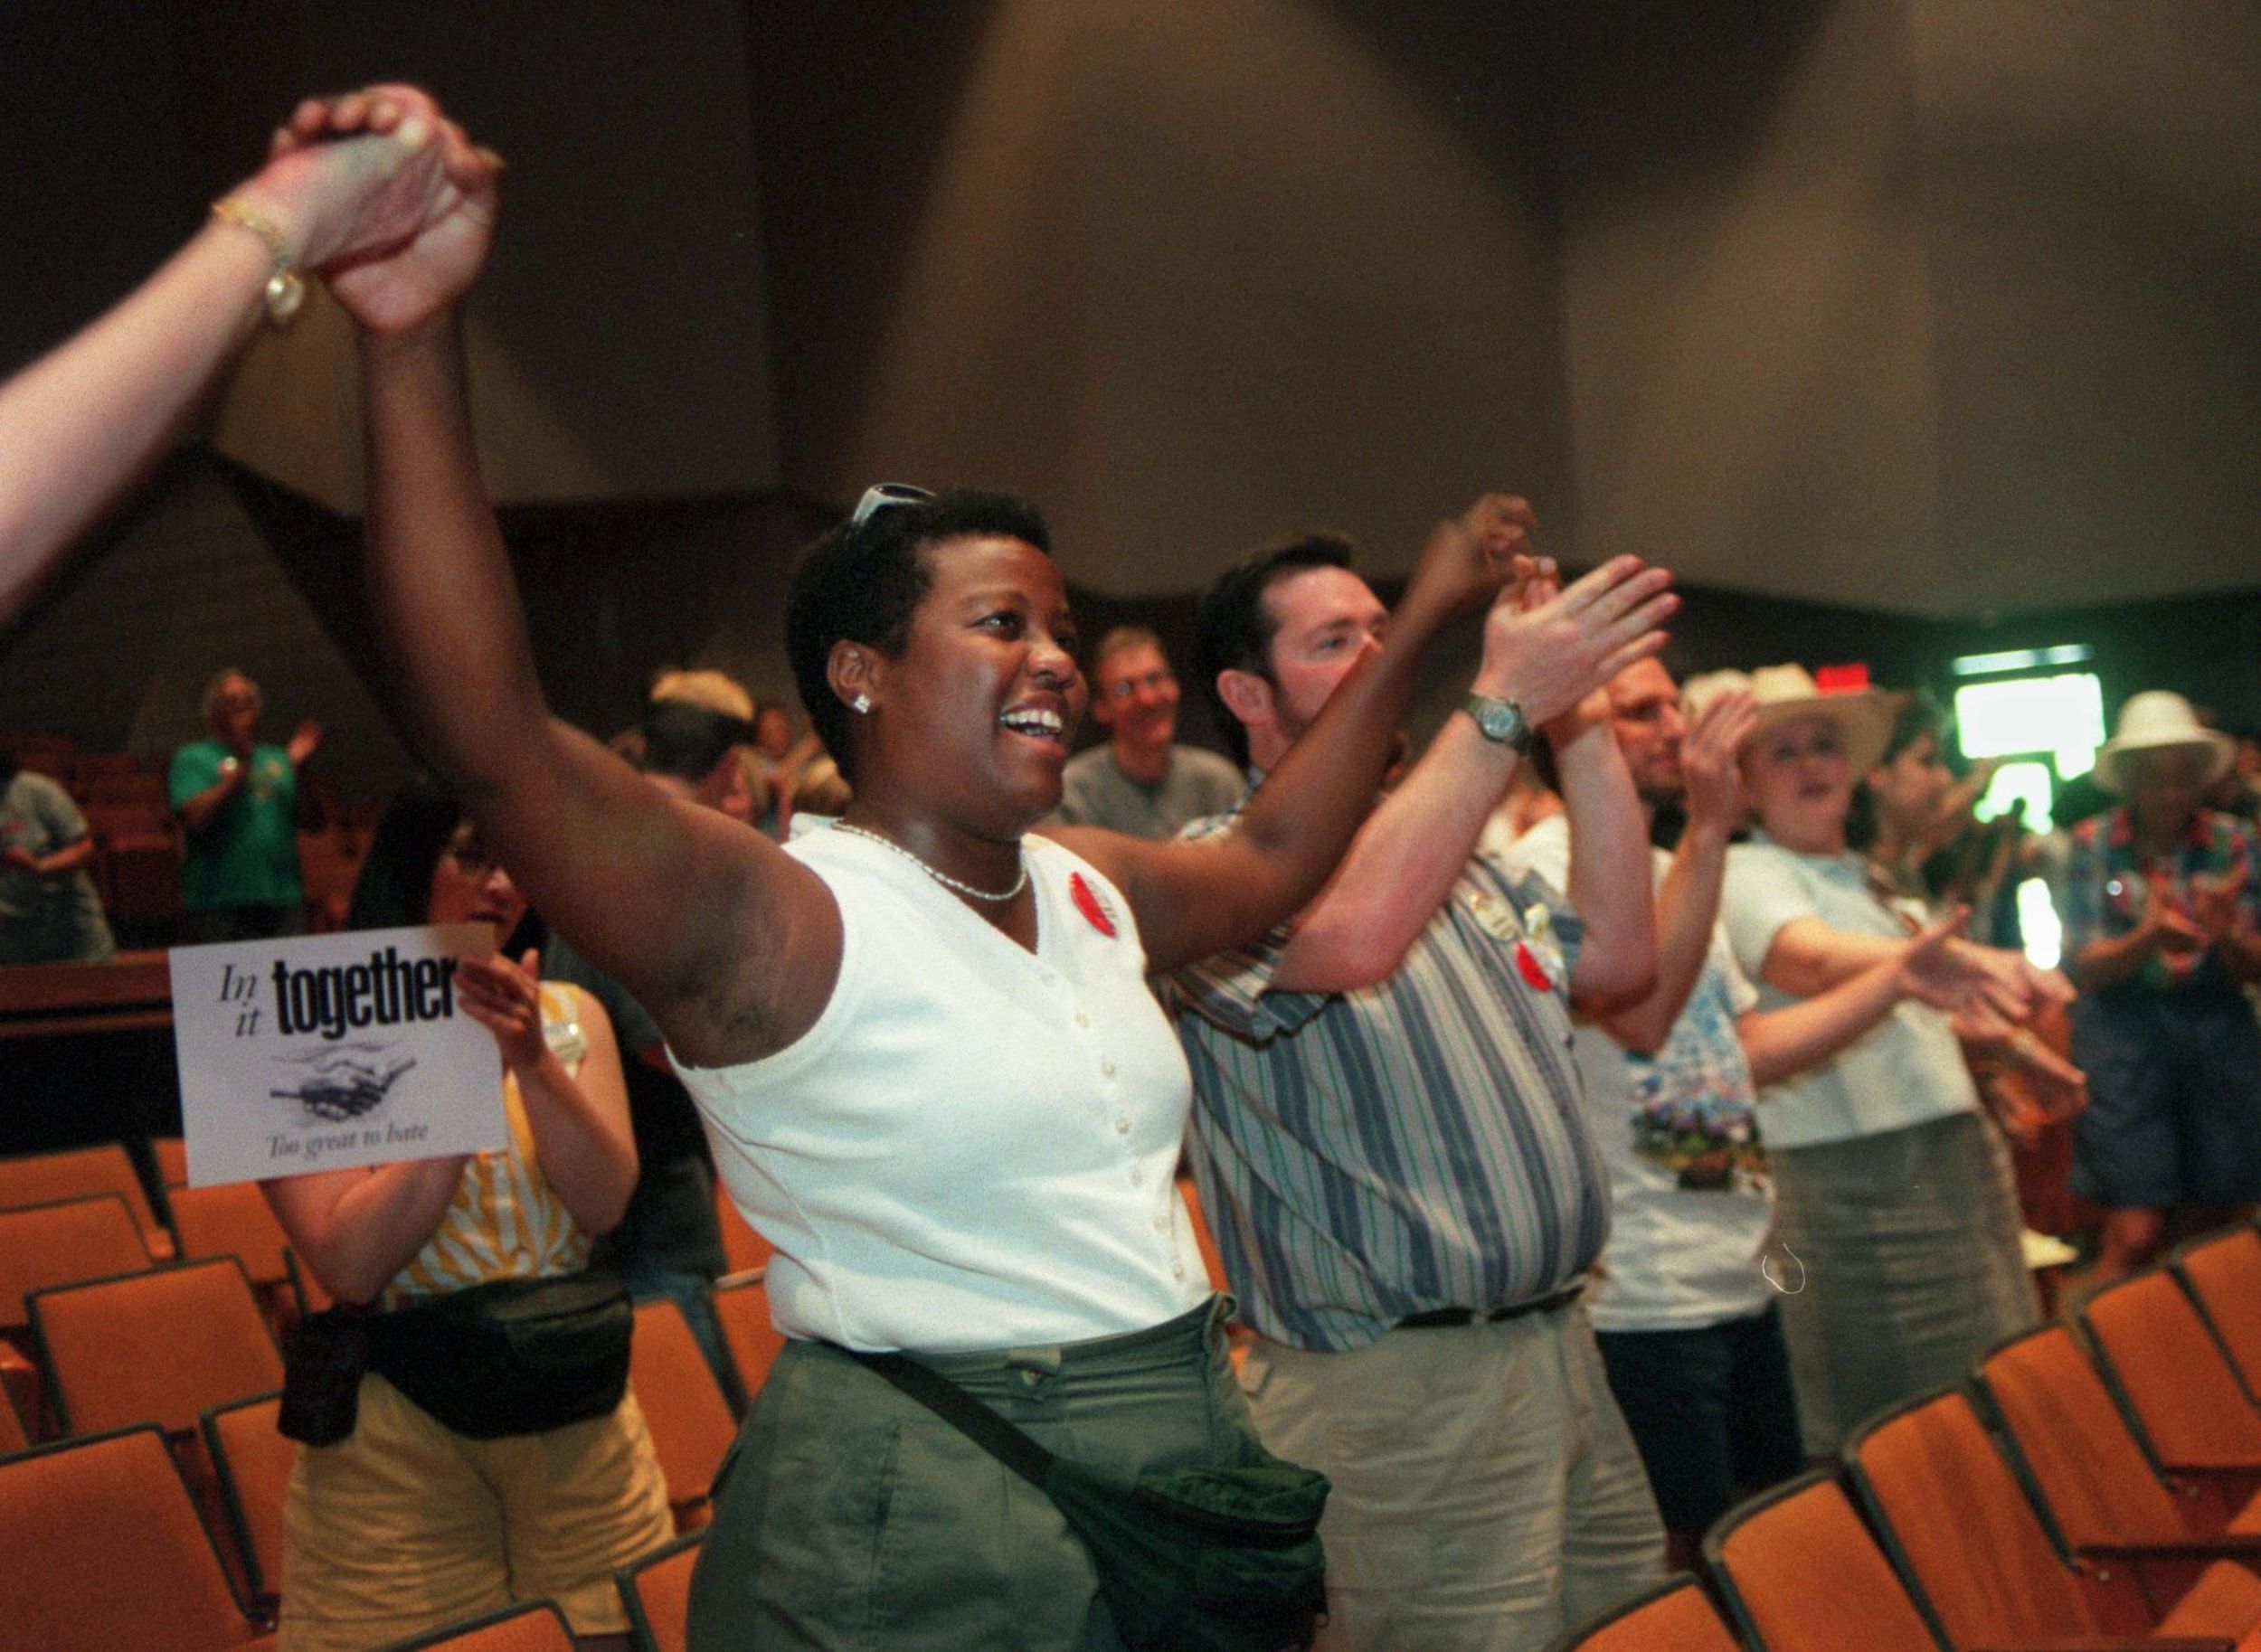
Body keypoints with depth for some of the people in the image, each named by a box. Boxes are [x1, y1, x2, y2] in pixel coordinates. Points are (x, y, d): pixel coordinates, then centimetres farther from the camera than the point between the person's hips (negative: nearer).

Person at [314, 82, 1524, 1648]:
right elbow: (492, 732, -29)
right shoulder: (777, 924, -15)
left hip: (1193, 1464, 8)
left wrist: (1420, 629, 29)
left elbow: (1273, 857, 29)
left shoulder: (1088, 889, 10)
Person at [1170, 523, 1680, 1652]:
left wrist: (1581, 717, 1)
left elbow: (1616, 957, 8)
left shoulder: (1453, 853, 18)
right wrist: (1504, 702, -23)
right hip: (1398, 1391, -8)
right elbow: (1346, 937, -29)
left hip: (1557, 1346, 8)